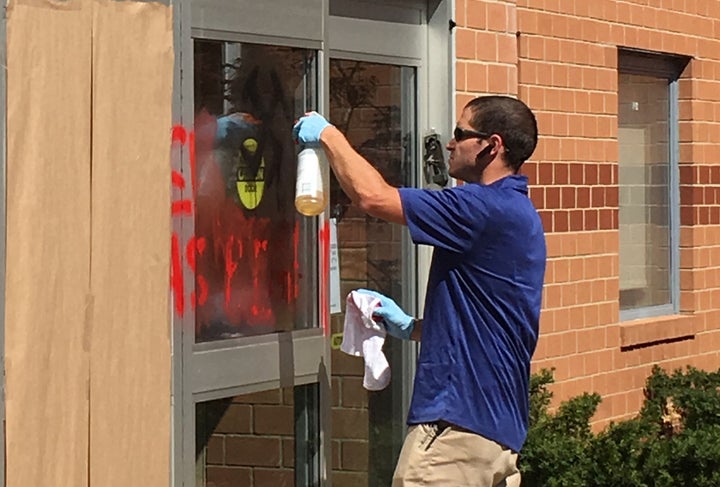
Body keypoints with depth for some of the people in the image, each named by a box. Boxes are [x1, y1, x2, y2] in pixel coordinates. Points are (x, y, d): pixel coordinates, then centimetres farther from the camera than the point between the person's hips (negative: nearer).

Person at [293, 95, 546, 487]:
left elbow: (372, 195, -18)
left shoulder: (488, 209, -16)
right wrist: (411, 327, 18)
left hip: (458, 426, -11)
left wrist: (328, 135, -3)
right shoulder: (516, 214, 17)